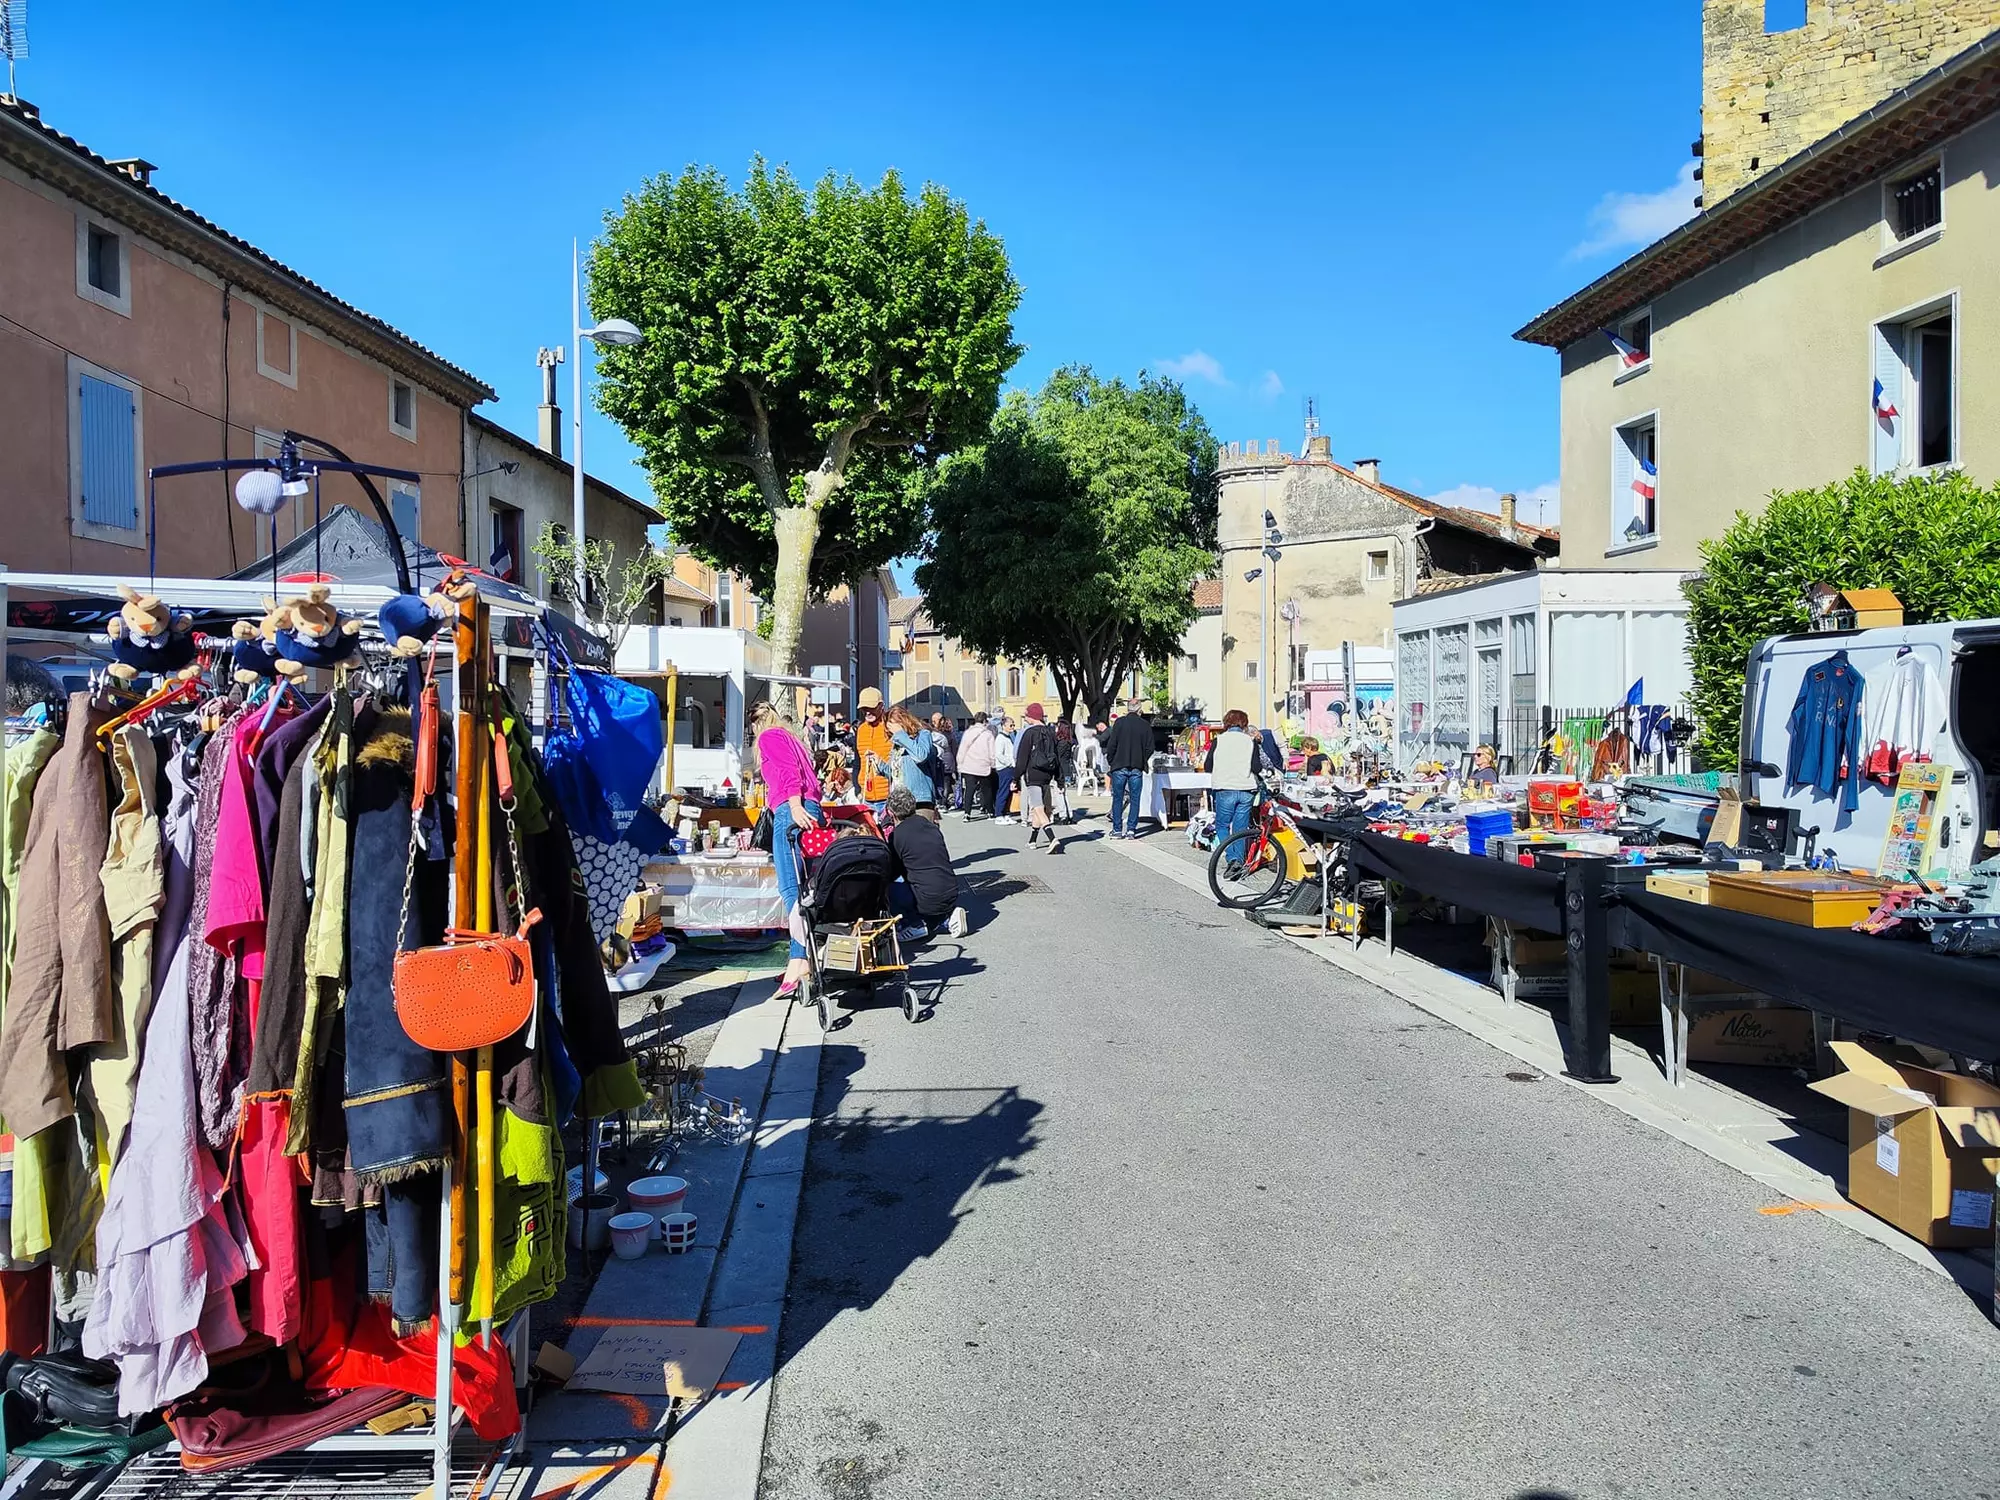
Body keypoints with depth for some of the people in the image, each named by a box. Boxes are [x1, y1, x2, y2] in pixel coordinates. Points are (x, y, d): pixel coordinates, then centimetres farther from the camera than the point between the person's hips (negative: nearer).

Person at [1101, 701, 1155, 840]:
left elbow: (1111, 744, -6)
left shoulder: (1120, 722, -5)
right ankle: (1131, 830, 3)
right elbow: (1150, 748, 2)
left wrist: (1111, 761, 7)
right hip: (1137, 768, 1)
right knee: (1134, 799, 6)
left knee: (1117, 799, 7)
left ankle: (1117, 830, 7)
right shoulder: (1146, 725, -1)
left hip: (1119, 766, -1)